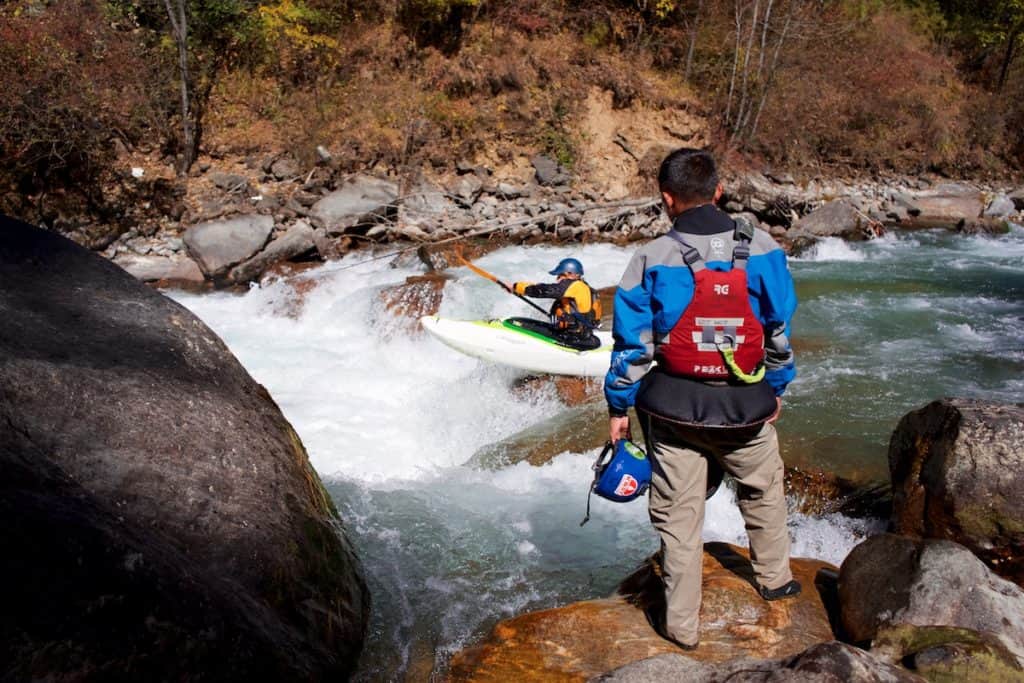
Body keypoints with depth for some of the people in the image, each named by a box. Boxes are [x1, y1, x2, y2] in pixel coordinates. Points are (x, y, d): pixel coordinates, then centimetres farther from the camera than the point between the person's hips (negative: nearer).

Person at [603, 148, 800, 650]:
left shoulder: (651, 260, -11)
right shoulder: (762, 250, -6)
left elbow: (631, 341, -7)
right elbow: (780, 329, 3)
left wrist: (620, 406, 4)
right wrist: (776, 387, 17)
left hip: (675, 409, -1)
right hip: (746, 405, 2)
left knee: (680, 514, 12)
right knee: (763, 490, 28)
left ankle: (682, 624, 24)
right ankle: (774, 579, 48)